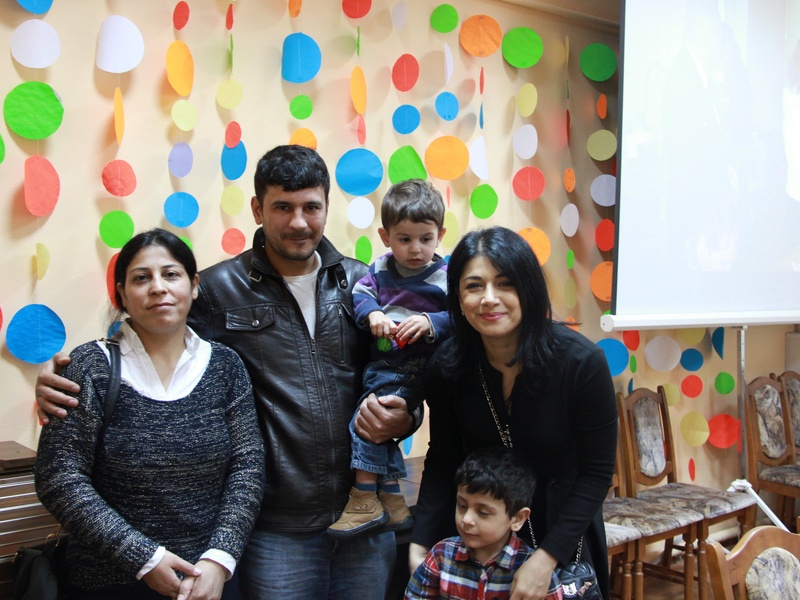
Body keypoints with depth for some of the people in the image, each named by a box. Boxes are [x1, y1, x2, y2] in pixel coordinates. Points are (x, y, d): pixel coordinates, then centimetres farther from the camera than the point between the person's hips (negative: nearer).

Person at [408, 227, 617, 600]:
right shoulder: (447, 366, -15)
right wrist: (421, 542, -14)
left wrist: (547, 557, -21)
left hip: (563, 531, -2)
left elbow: (597, 472, -16)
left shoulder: (582, 362, -22)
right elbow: (442, 460, -3)